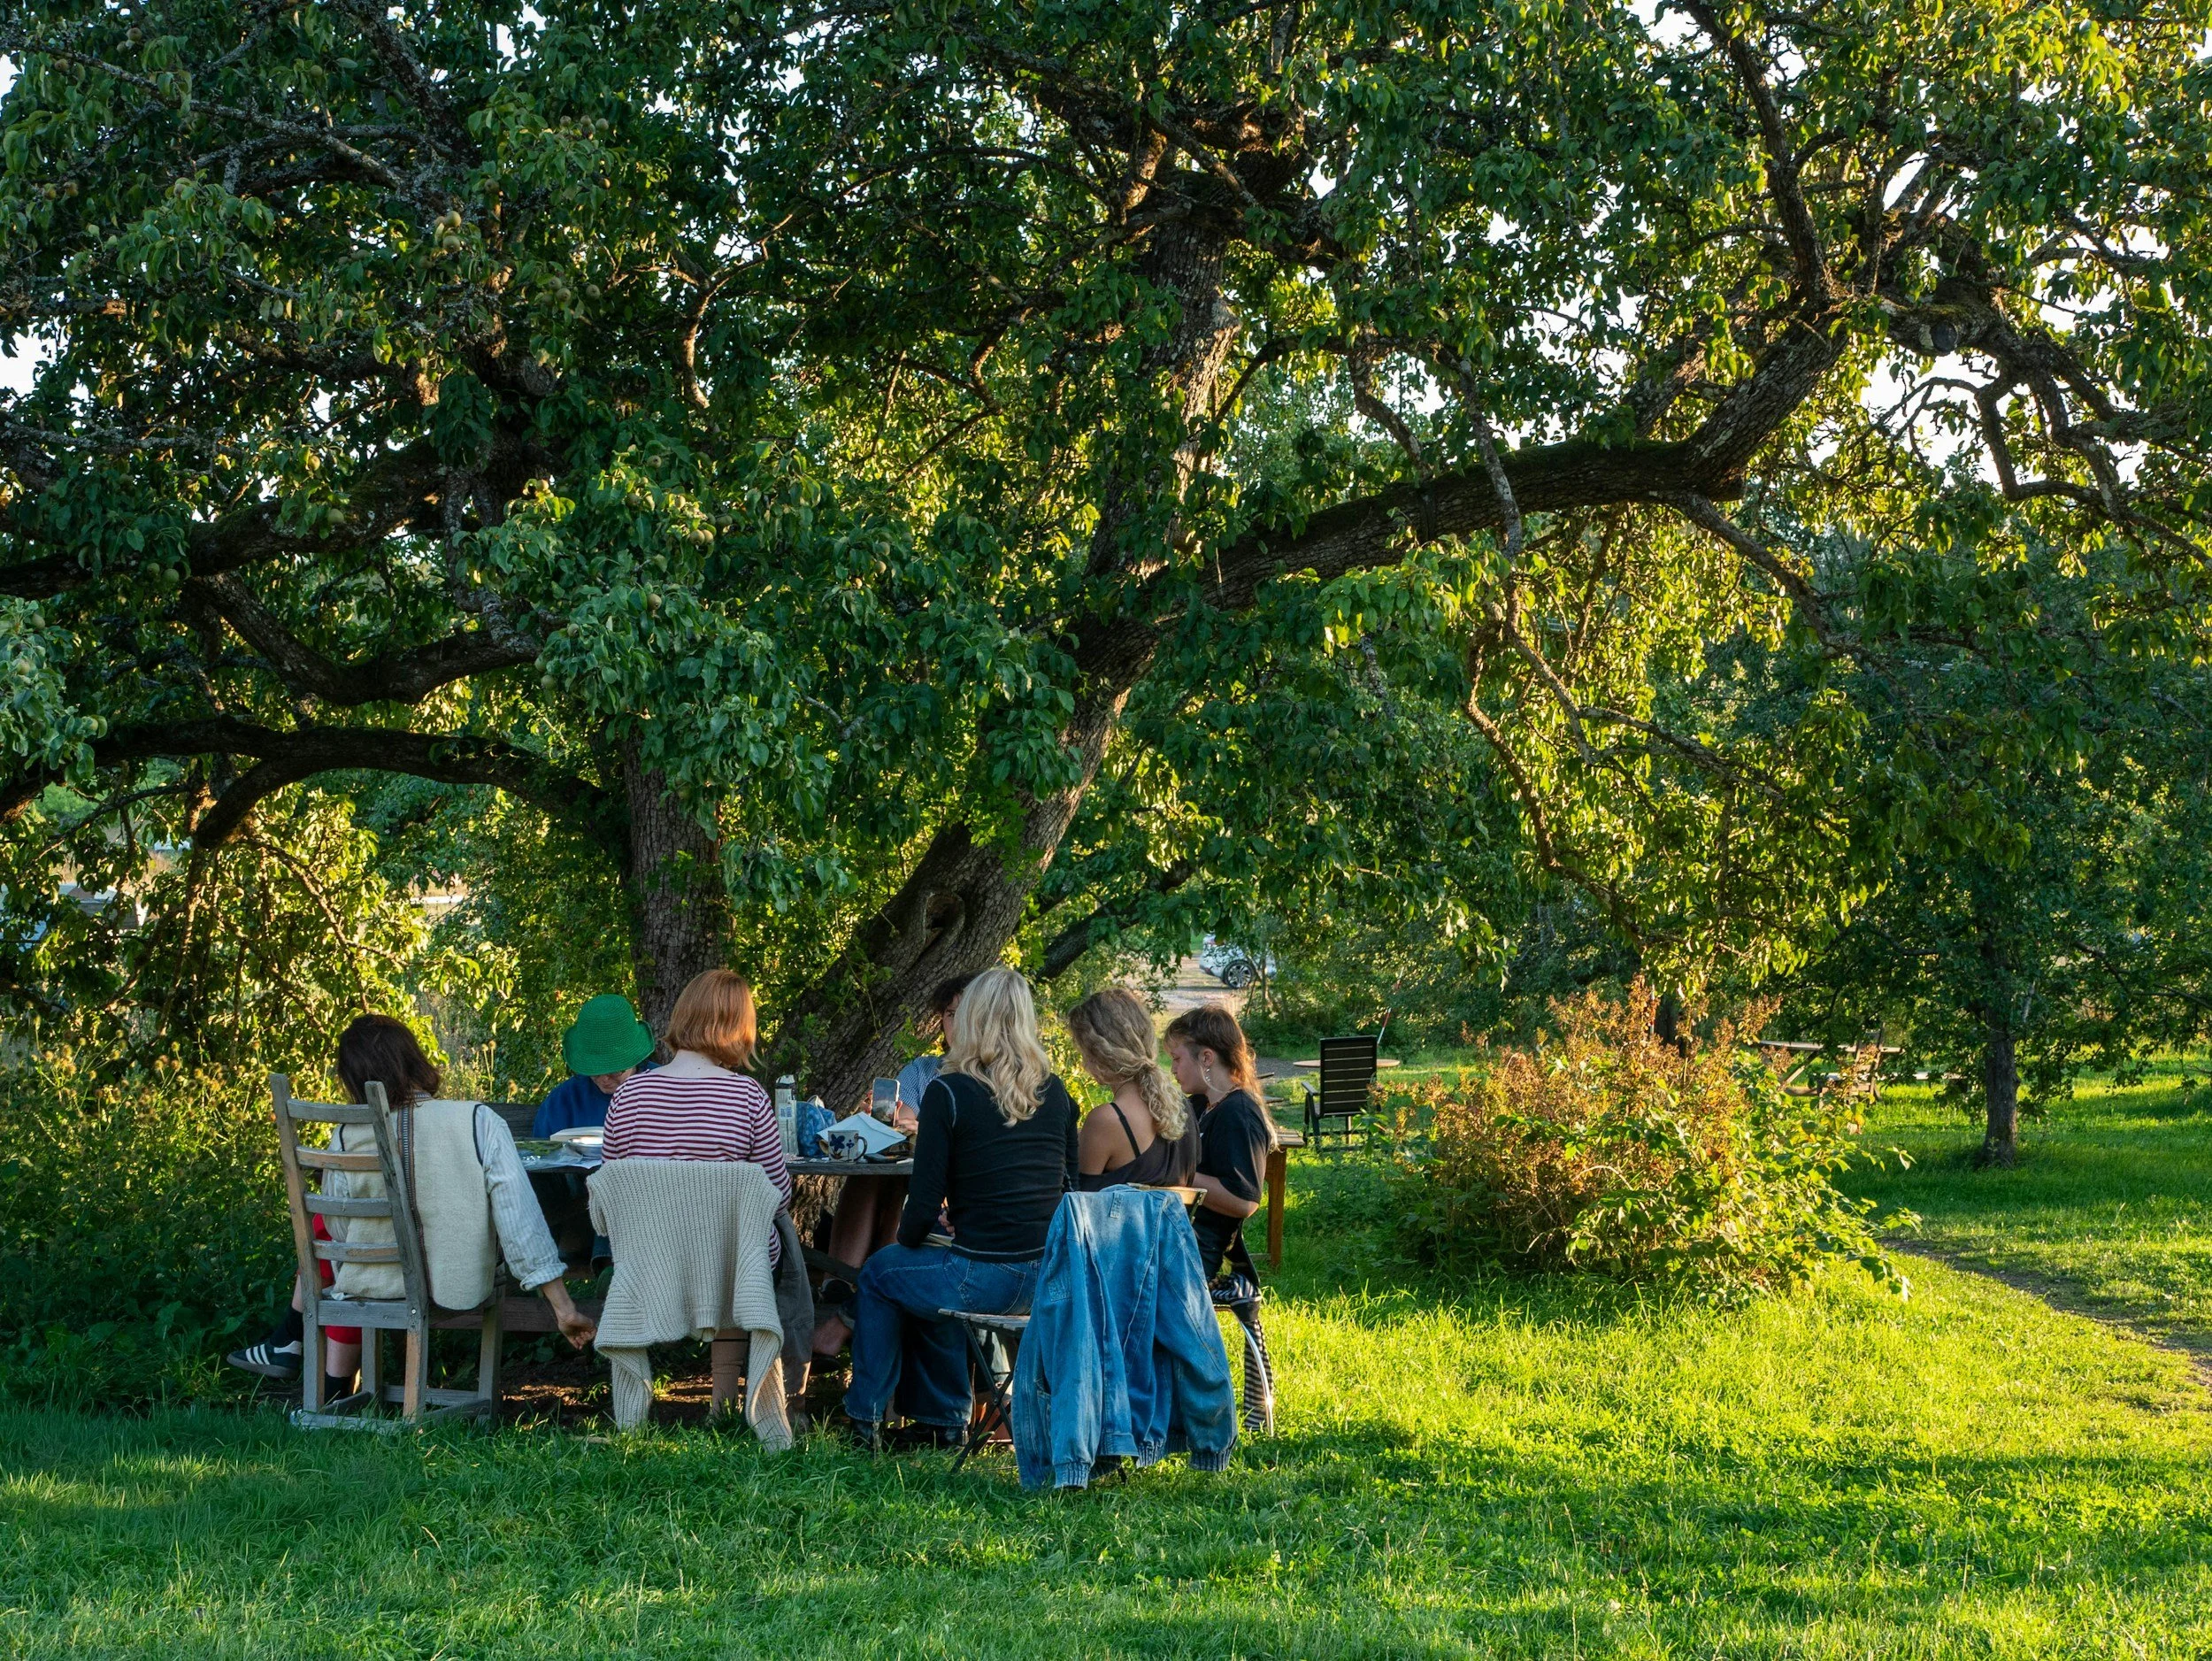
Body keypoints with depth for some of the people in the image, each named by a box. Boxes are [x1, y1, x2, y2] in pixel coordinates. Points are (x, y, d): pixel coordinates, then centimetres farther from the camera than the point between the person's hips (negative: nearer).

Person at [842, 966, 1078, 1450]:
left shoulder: (949, 1093, -9)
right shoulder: (1055, 1093, 7)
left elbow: (924, 1206, -9)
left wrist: (905, 1239, 12)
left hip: (986, 1281, -6)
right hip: (1050, 1281, 6)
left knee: (879, 1273, 23)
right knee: (932, 1276, 34)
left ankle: (867, 1419, 30)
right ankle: (943, 1421, 39)